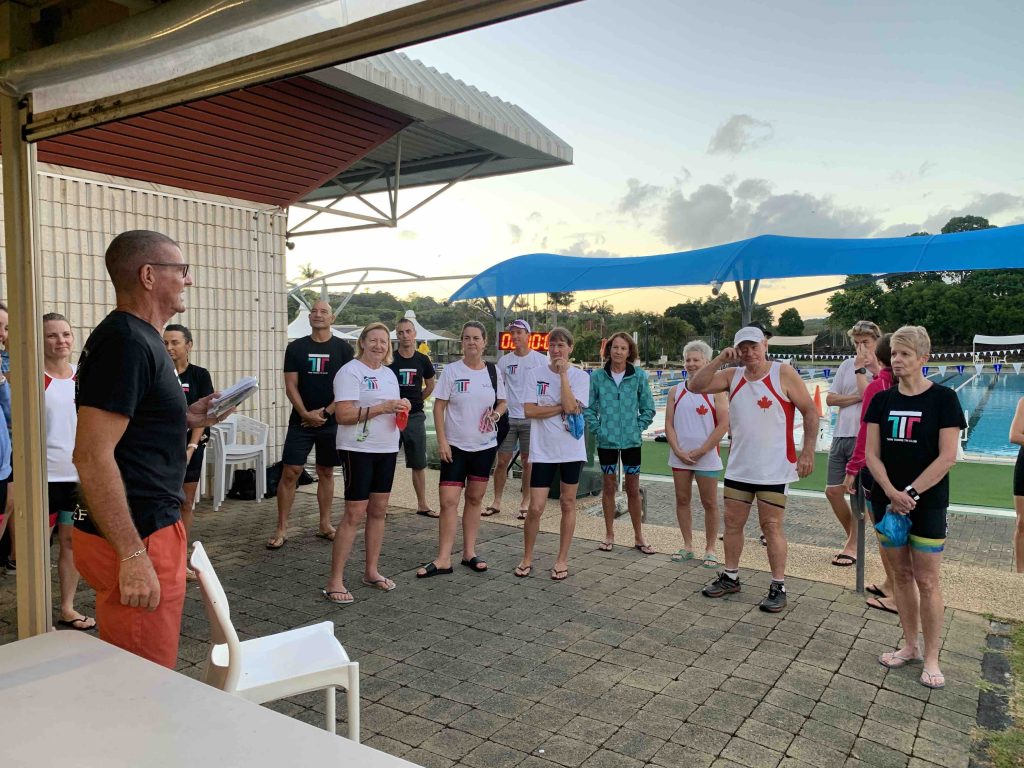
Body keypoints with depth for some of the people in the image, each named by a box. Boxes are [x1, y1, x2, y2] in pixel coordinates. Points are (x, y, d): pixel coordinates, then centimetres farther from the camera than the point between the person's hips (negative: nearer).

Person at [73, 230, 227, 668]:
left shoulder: (137, 338, 14)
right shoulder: (125, 341, -17)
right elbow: (92, 456, -24)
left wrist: (186, 419, 9)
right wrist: (133, 555, -23)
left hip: (149, 529, 10)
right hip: (136, 538, -10)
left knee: (134, 676, 22)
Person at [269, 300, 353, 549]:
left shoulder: (343, 348, 1)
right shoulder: (296, 347, 3)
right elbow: (291, 386, -1)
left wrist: (325, 412, -11)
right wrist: (306, 414, -13)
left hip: (331, 421, 0)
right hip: (301, 421, 0)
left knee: (326, 472, 10)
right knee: (289, 473, -4)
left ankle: (325, 525, 21)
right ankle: (281, 529, 3)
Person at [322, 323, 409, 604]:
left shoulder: (389, 374, 15)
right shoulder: (350, 372, -10)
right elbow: (343, 415, -19)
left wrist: (401, 410, 0)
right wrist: (382, 408, -24)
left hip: (387, 449, 8)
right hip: (358, 451, -7)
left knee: (378, 510, 11)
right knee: (355, 514, -8)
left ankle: (371, 571, 23)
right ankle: (334, 582, -1)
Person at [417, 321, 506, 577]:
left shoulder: (493, 371, 3)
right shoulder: (451, 370, -5)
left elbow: (502, 402, 13)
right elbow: (439, 406, -6)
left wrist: (496, 414, -10)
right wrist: (442, 441, -12)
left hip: (485, 445, 3)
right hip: (455, 445, -3)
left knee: (475, 499, 11)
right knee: (448, 501, -6)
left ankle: (469, 553, 22)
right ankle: (443, 559, 1)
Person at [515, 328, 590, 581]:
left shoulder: (580, 376, -1)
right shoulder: (535, 374, 0)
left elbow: (572, 407, -17)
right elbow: (529, 410, -8)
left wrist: (563, 373, -15)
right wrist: (561, 408, -12)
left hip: (571, 449, 0)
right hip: (543, 449, 0)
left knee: (567, 504, 9)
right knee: (535, 507, -2)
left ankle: (562, 560, 22)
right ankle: (527, 558, 17)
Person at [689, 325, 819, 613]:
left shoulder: (783, 374, -9)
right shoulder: (732, 376, 5)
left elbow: (810, 412, -7)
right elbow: (695, 386, -3)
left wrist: (807, 452, -12)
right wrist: (720, 359, -11)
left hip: (774, 469, -5)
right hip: (738, 467, 5)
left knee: (771, 526, 0)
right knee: (732, 523, 12)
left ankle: (778, 587, 13)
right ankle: (730, 577, 27)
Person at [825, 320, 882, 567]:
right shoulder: (847, 365, 11)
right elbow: (830, 399, 5)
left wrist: (861, 369, -14)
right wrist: (856, 397, -8)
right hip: (841, 436, 6)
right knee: (833, 491, 8)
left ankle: (852, 546, 15)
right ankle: (853, 538, 29)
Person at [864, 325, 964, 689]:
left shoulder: (943, 398, -7)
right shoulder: (882, 400, 4)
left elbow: (947, 457, -11)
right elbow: (872, 454, 0)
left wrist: (911, 493, -15)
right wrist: (892, 492, -13)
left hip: (928, 504, -4)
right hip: (888, 501, 4)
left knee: (926, 580, 1)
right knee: (902, 575, 12)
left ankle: (931, 657, 14)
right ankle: (910, 646, 26)